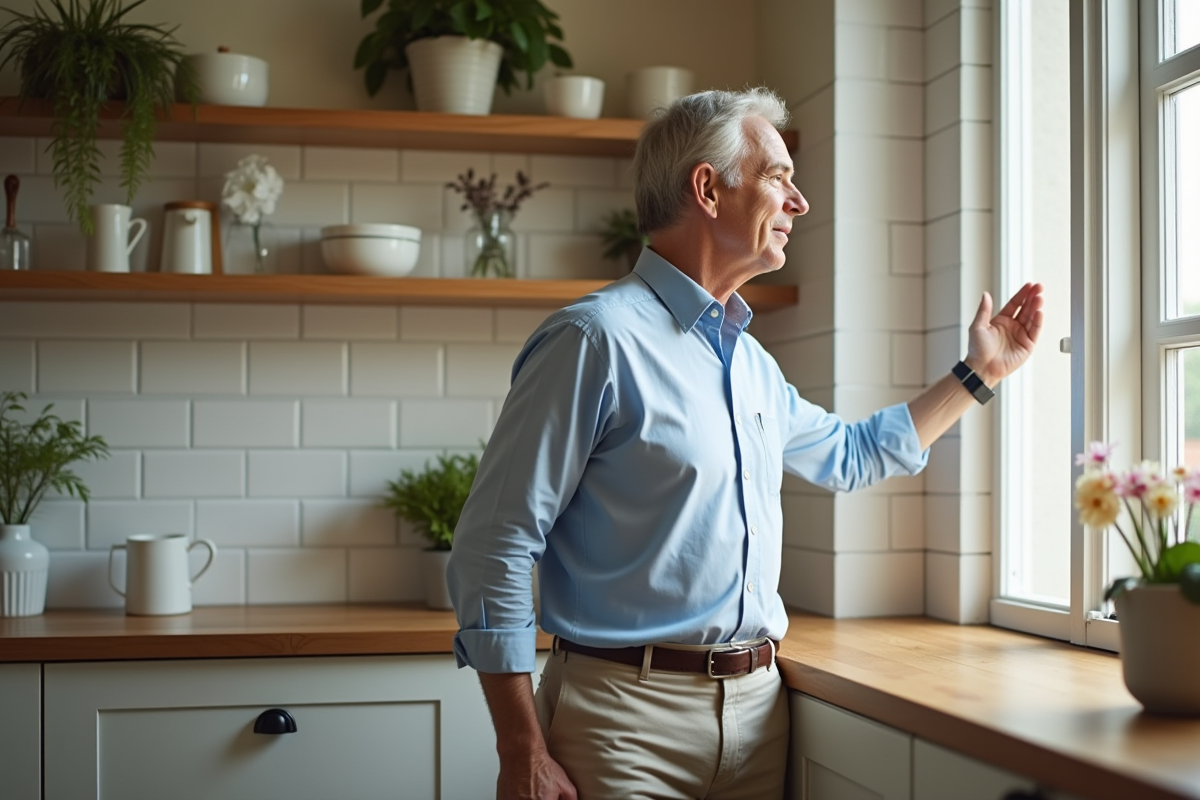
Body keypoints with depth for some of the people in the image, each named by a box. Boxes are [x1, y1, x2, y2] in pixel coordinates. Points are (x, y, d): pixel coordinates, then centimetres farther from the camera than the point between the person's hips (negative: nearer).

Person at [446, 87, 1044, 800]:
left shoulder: (752, 361, 13)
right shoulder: (597, 339, -13)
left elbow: (848, 453, 32)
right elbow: (494, 548, -15)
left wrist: (979, 373, 28)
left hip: (758, 707, 8)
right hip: (629, 712, -7)